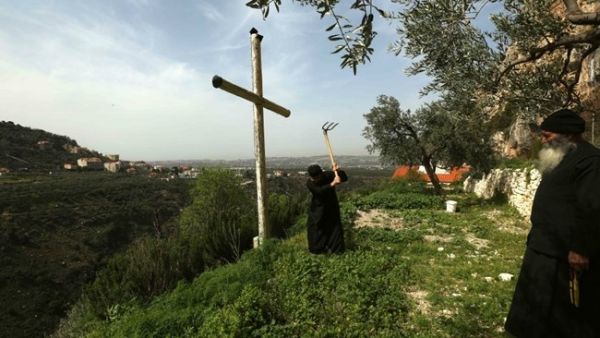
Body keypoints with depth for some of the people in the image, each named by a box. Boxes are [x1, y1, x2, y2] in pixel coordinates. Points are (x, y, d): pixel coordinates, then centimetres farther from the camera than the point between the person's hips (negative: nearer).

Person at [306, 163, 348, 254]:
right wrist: (333, 184, -50)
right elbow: (320, 191, -39)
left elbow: (345, 178, -17)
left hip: (331, 206, 1)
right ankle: (317, 249, 24)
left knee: (335, 226, 5)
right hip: (317, 208, 0)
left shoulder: (328, 175, -19)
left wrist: (339, 171, -37)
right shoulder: (309, 183, -22)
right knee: (315, 228, 3)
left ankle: (336, 249, 23)